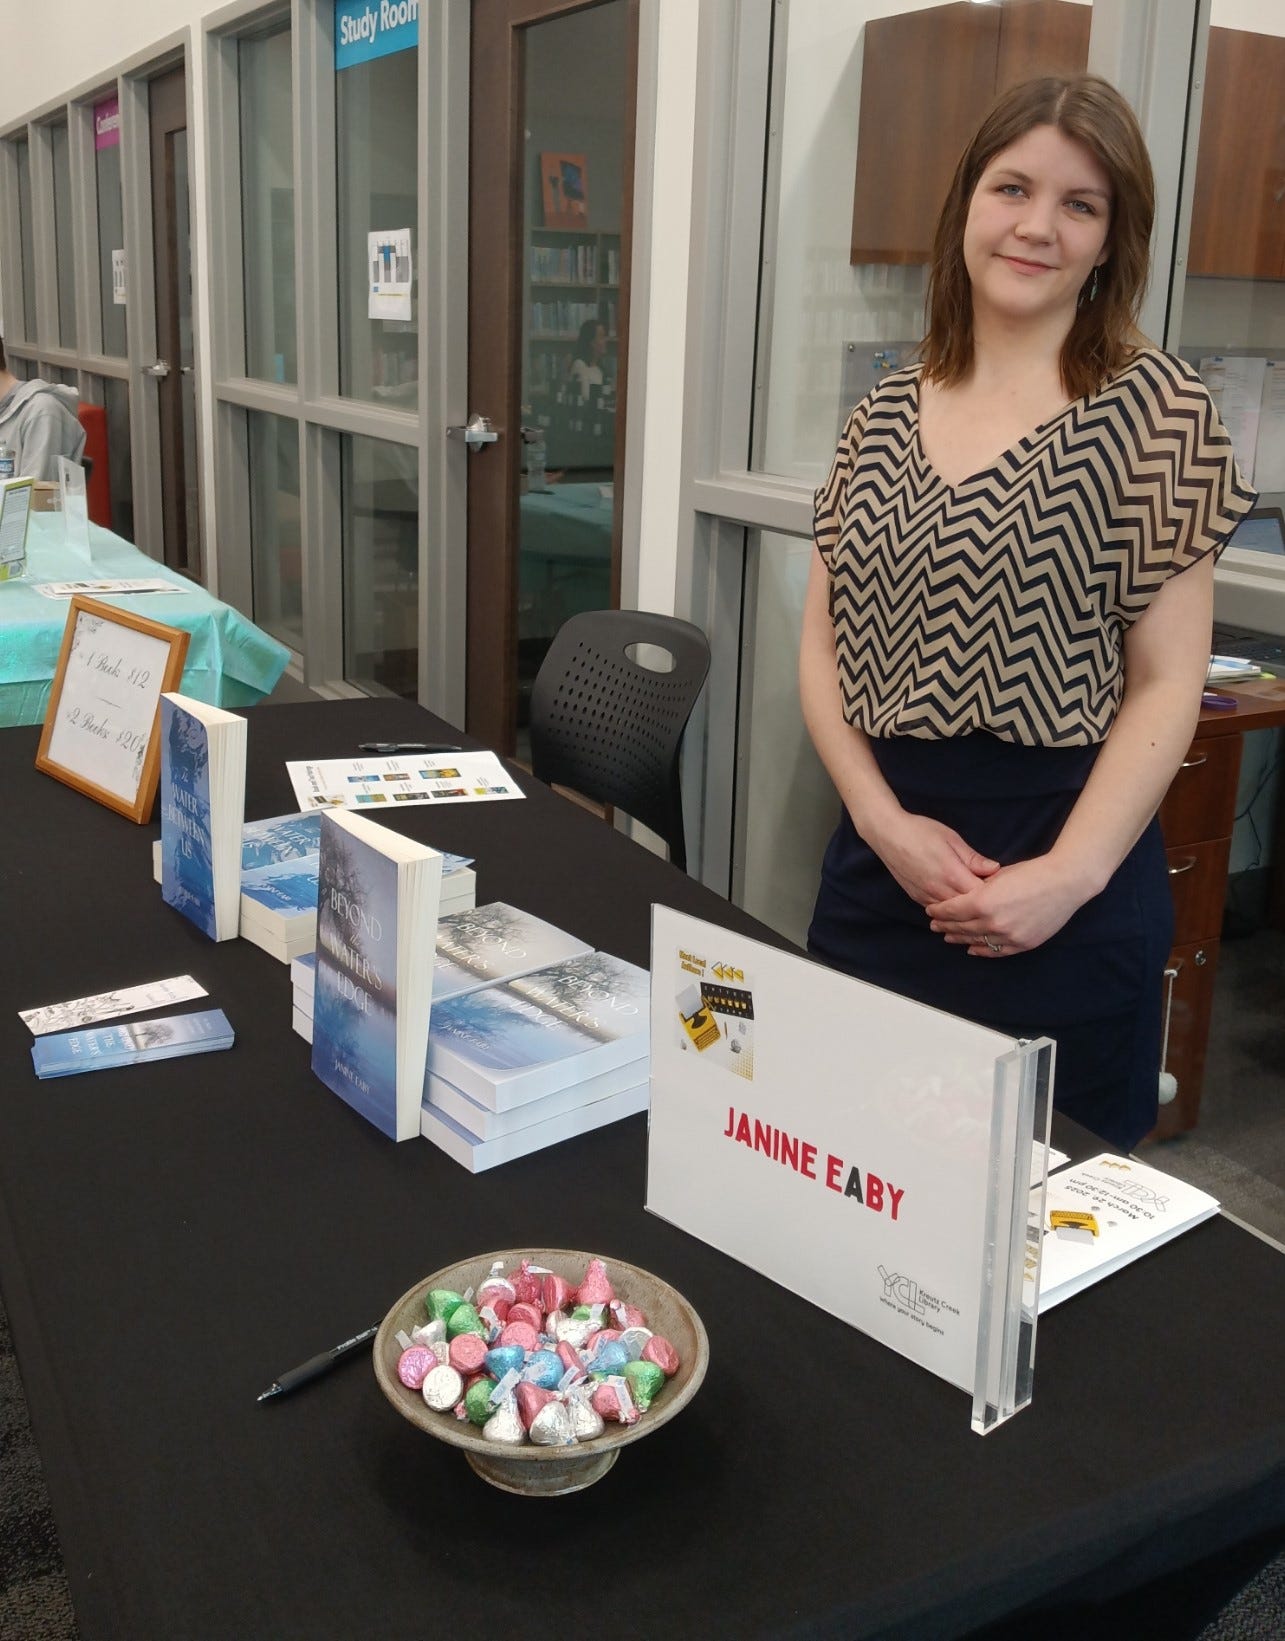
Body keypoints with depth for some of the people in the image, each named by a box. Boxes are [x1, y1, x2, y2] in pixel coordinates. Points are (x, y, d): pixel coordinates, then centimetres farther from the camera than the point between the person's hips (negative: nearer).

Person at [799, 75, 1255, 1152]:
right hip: (880, 855, 4)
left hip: (1061, 872, -3)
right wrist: (884, 822, -7)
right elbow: (823, 647, 7)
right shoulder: (887, 412, 8)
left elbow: (1166, 684, -6)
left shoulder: (1155, 406, -4)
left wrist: (1070, 875, -17)